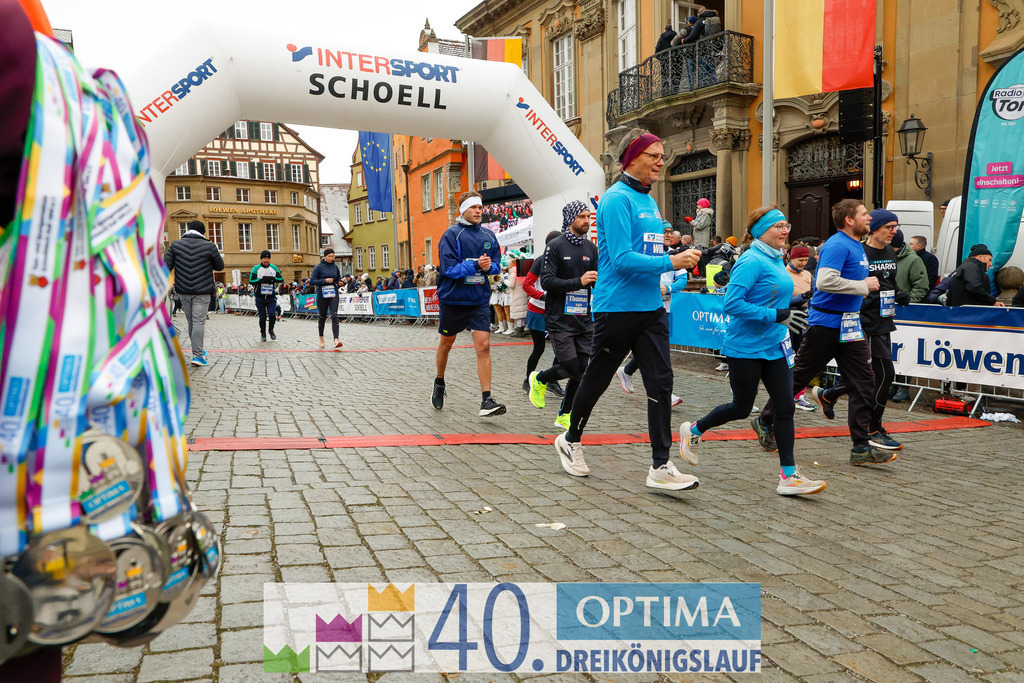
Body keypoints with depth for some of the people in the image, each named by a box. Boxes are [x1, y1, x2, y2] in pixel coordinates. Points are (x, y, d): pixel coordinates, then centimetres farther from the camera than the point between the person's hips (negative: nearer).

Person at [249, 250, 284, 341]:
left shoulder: (274, 268, 8)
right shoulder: (256, 268, -1)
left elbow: (281, 279, 3)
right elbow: (251, 281, -9)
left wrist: (272, 278, -14)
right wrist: (262, 279, -19)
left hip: (271, 297, 1)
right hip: (260, 297, -1)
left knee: (272, 314, -13)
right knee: (262, 317, 3)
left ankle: (271, 330, 12)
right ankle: (263, 334, 19)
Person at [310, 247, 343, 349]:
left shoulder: (335, 266, 7)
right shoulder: (318, 267, -5)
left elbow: (338, 279, 21)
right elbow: (312, 281, -9)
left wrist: (341, 282, -2)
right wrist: (325, 280, -18)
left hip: (334, 295, 2)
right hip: (322, 295, -2)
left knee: (334, 316, -13)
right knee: (322, 316, 11)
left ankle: (336, 340, -23)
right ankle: (321, 338, 33)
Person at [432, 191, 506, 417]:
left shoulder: (489, 236, 6)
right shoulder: (451, 235, -9)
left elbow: (496, 264, 11)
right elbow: (449, 267, -16)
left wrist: (489, 266, -11)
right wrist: (475, 265, -25)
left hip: (479, 300, 3)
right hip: (453, 299, -3)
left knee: (483, 346, -9)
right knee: (446, 344, 14)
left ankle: (486, 401, -9)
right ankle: (439, 384, 40)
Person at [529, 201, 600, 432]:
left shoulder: (591, 248, 11)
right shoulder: (555, 246, -6)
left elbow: (598, 282, 11)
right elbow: (546, 281, -14)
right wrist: (579, 282, -21)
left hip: (584, 319, 5)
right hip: (559, 320, -5)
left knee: (582, 370, 2)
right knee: (572, 368, -7)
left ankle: (564, 415, 18)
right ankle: (539, 379, 24)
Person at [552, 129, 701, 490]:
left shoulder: (650, 201, 15)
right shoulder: (617, 199, -12)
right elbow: (622, 258, -21)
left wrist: (680, 256, 6)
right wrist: (670, 262, -24)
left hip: (651, 309, 8)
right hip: (617, 308, -8)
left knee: (661, 383, 0)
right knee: (596, 379, 8)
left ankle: (661, 467, 3)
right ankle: (570, 441, 31)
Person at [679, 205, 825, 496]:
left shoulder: (777, 259, 11)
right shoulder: (751, 262, -17)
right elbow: (732, 304, -24)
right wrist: (777, 316, -26)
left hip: (774, 346, 8)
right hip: (746, 348, -8)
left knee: (785, 406, 2)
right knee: (741, 407, 6)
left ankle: (788, 476, 6)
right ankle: (693, 431, 32)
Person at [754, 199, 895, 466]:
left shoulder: (858, 246, 15)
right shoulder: (837, 246, -15)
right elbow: (825, 281, -28)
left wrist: (865, 285, 15)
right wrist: (864, 286, -20)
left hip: (849, 326, 9)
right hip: (826, 323, -9)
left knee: (863, 382, 1)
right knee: (797, 377, 4)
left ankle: (861, 448, 4)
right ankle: (765, 421, 22)